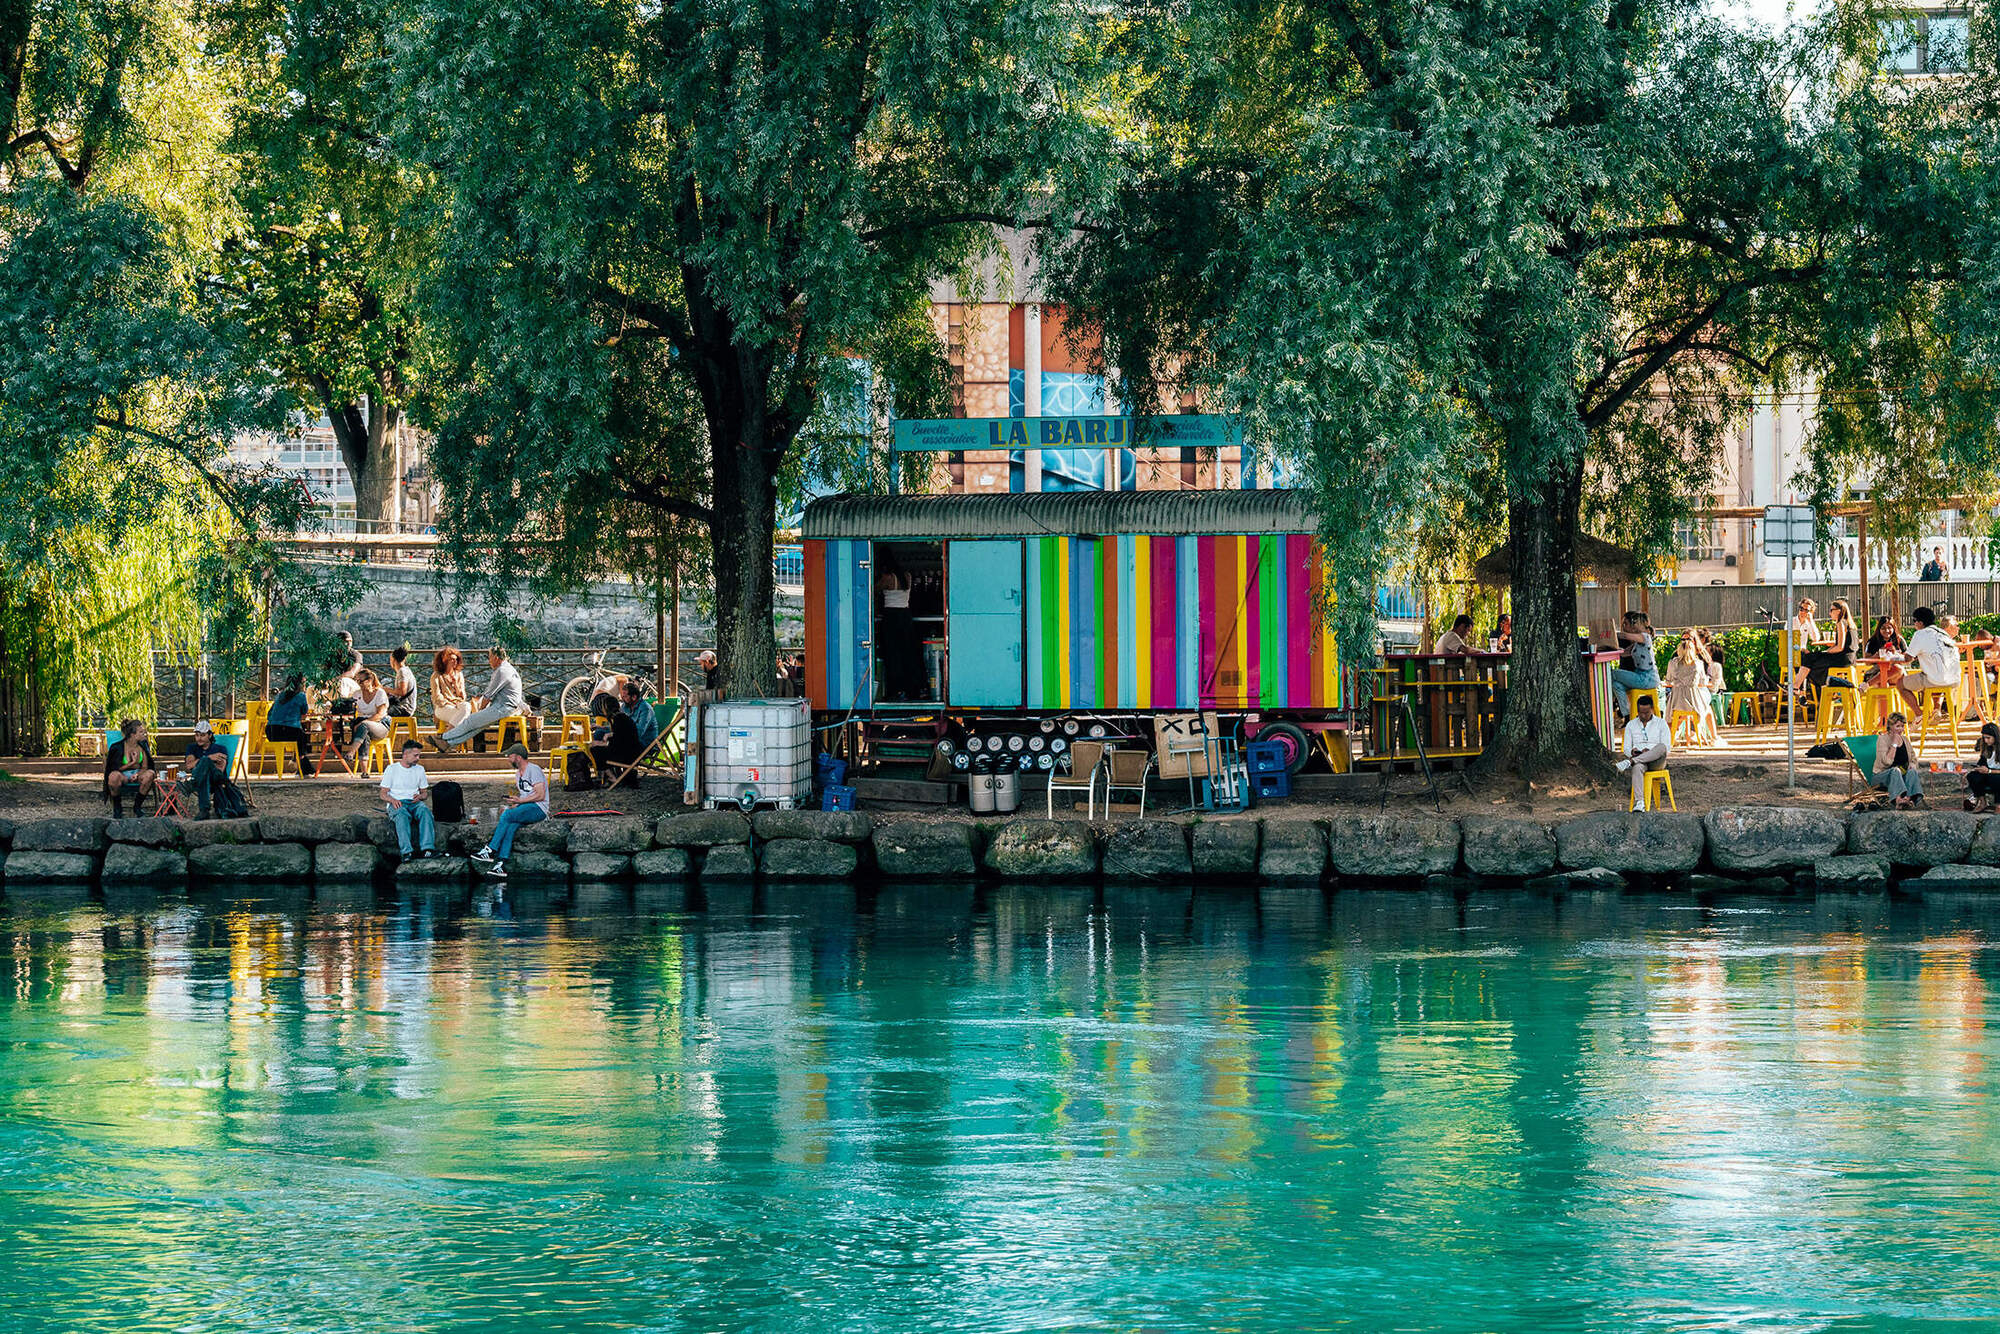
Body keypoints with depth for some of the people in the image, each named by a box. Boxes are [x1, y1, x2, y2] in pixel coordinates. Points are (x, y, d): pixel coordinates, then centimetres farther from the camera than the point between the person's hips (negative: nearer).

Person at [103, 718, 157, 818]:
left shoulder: (143, 745, -2)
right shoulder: (118, 747, -14)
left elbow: (145, 767, 1)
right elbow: (115, 768, -11)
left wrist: (137, 774, -20)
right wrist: (133, 763, -15)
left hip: (138, 773, 3)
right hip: (123, 775, -3)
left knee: (150, 774, -32)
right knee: (114, 776, -40)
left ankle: (137, 806, -11)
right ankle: (117, 808, -16)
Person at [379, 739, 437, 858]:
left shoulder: (419, 769, 18)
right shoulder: (392, 769, 7)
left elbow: (425, 793, 22)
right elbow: (383, 794, 4)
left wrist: (420, 796, -4)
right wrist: (392, 800, -19)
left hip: (414, 802, 3)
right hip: (396, 803, -3)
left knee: (424, 809, -34)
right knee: (402, 814, -40)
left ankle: (427, 849, -47)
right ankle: (406, 852, -53)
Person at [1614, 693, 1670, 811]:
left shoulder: (1661, 723, 9)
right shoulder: (1631, 725, 16)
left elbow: (1666, 749, 0)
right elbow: (1626, 749, 11)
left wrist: (1649, 752, -19)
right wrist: (1633, 751, -15)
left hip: (1656, 762, -1)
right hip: (1639, 761, 1)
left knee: (1662, 747, -37)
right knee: (1637, 767, -40)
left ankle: (1629, 762, -42)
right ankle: (1639, 803, -52)